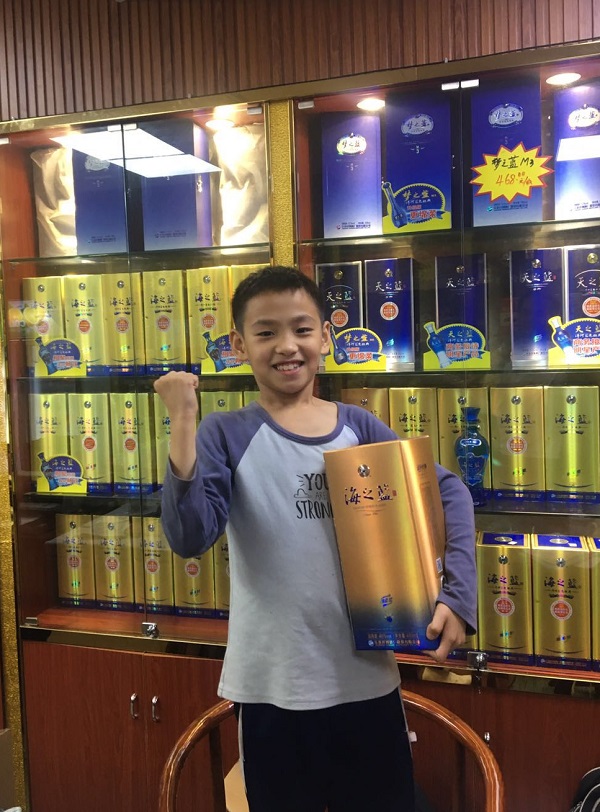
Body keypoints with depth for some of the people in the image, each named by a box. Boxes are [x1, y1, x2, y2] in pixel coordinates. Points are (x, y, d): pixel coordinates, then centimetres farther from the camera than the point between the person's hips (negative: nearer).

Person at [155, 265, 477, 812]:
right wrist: (183, 425, -28)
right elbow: (190, 538, -21)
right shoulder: (227, 435, -8)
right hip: (274, 686, -2)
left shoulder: (358, 427, -1)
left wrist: (458, 594, -5)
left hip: (368, 676, 3)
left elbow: (449, 491, 6)